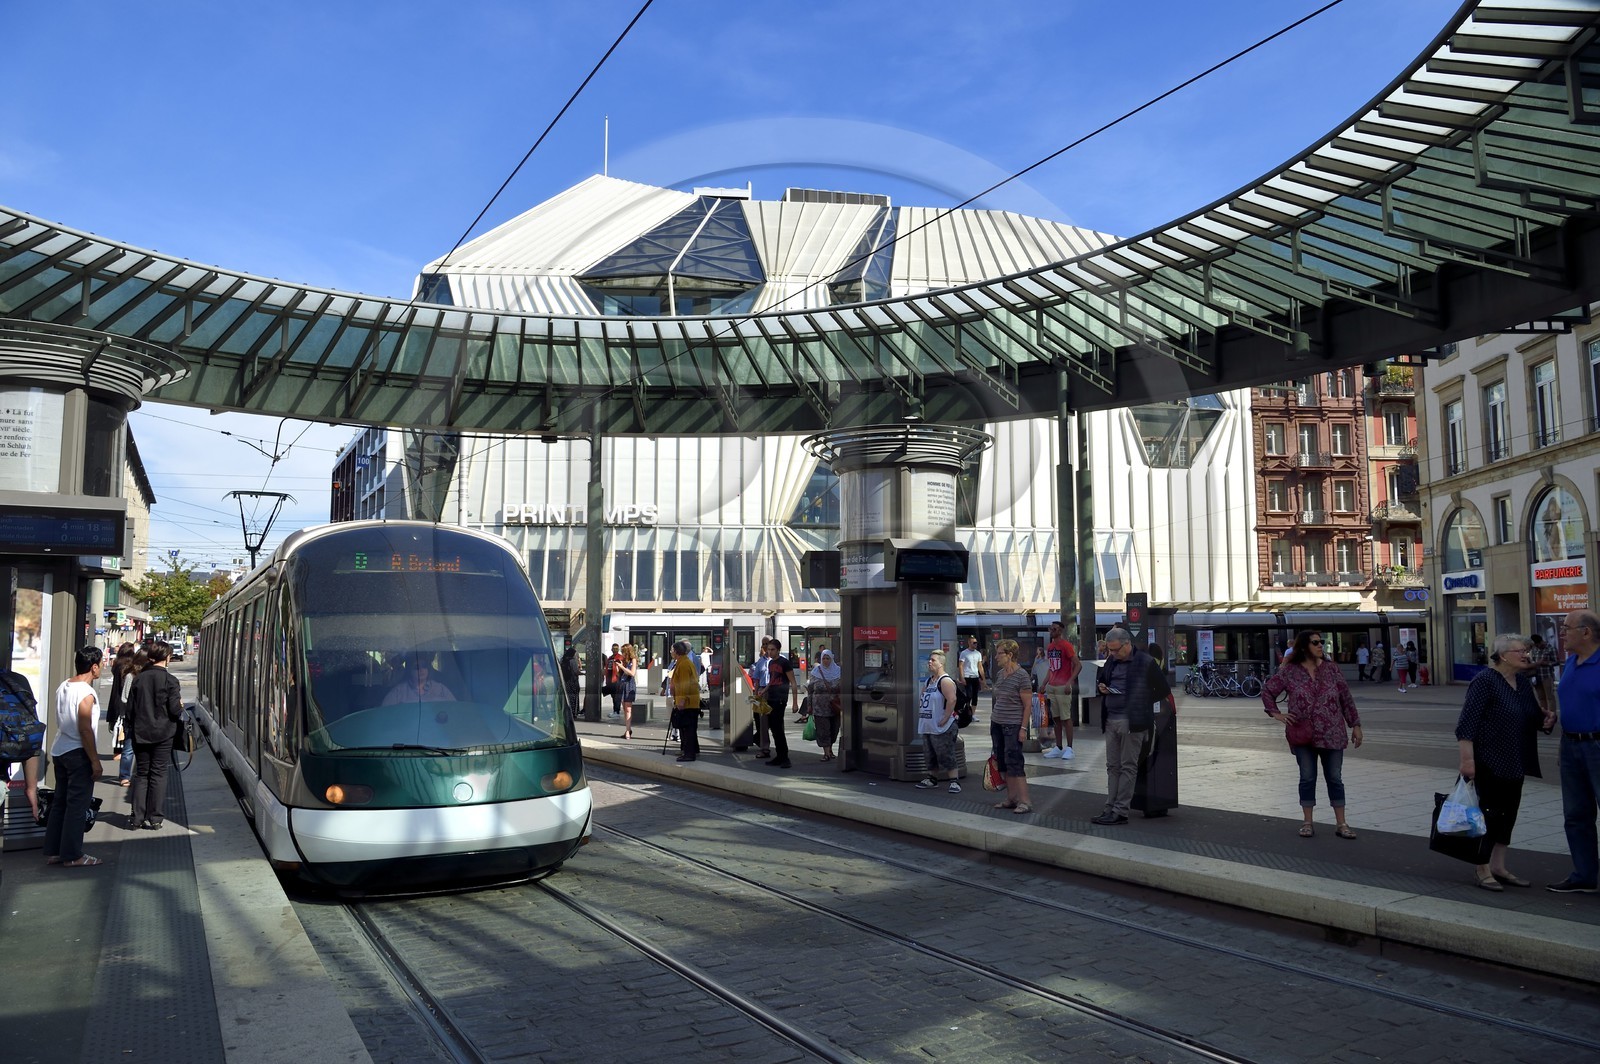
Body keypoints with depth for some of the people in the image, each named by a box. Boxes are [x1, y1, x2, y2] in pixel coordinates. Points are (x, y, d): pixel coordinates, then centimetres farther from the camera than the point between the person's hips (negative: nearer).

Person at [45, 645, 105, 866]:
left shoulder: (63, 687, 7)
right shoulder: (86, 693, -18)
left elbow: (64, 721, 15)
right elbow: (85, 729, -20)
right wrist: (95, 760, -15)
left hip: (59, 751, 9)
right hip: (78, 753, -9)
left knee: (60, 802, 15)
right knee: (77, 805, -1)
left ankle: (52, 852, 21)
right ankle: (72, 856, 4)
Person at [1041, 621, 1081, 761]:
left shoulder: (1066, 646, -9)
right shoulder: (1049, 647, 14)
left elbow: (1078, 665, -13)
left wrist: (1069, 682, -20)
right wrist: (1044, 685, 16)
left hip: (1062, 687, -7)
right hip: (1051, 687, 7)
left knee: (1066, 718, -4)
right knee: (1055, 718, 10)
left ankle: (1069, 748, 0)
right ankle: (1058, 748, 16)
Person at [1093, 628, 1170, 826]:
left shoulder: (1145, 662, -8)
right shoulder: (1111, 661, 12)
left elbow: (1164, 690, -3)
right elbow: (1103, 682, 28)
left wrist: (1141, 703, -3)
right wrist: (1102, 689, 5)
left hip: (1132, 721, -7)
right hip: (1111, 720, 7)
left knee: (1128, 767, -2)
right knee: (1113, 766, 9)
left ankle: (1120, 812, 0)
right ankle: (1110, 808, 13)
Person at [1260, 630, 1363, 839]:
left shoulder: (1331, 669, 2)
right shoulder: (1289, 672, -2)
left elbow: (1346, 698, 5)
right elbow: (1267, 690, 7)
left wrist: (1355, 724, 3)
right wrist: (1276, 713, -1)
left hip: (1331, 735, 1)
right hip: (1303, 735, -1)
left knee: (1335, 778, 6)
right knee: (1307, 778, 7)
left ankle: (1341, 824, 12)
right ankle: (1307, 823, 15)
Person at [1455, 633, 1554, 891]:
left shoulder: (1524, 681, 10)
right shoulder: (1484, 681, -14)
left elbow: (1533, 717, 20)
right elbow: (1467, 724, -19)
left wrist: (1546, 718, -3)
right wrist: (1467, 759, -25)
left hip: (1514, 764, 8)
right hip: (1489, 763, -8)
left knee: (1508, 813, 13)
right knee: (1488, 813, -4)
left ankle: (1498, 867, 23)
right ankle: (1483, 872, 5)